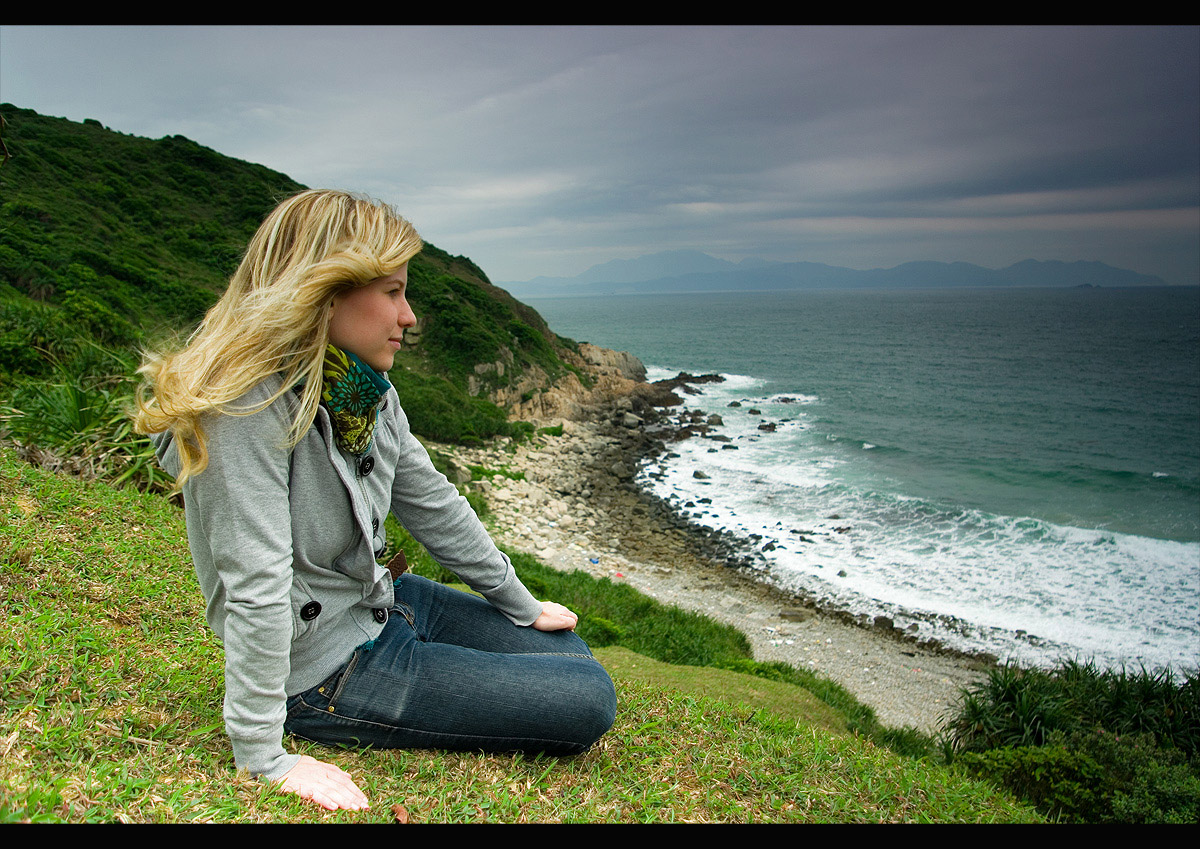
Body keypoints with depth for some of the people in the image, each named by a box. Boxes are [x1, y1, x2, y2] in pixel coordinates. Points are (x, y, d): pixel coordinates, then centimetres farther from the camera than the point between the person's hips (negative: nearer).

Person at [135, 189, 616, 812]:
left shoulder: (366, 387, -2)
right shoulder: (246, 405, -28)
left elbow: (432, 505, 6)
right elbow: (255, 590, -30)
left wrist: (523, 608, 12)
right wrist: (265, 759, -26)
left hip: (380, 602, 9)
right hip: (324, 674, -8)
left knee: (570, 654, 15)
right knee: (586, 703, -7)